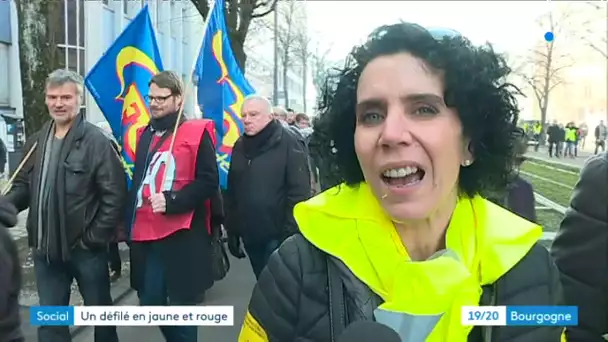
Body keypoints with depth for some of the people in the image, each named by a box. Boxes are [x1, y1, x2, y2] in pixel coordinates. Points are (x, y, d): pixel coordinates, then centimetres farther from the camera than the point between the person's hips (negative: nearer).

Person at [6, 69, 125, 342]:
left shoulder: (96, 141, -11)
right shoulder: (36, 141, 8)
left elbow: (115, 194, -14)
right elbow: (24, 185, 14)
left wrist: (96, 237, -15)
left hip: (85, 247, -5)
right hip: (46, 248, 5)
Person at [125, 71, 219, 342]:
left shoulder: (196, 132, -5)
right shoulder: (145, 135, 15)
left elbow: (209, 181, -11)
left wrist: (172, 201, -22)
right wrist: (131, 223, 18)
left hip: (182, 236, -6)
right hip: (146, 236, 7)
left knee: (181, 305, 2)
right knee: (150, 302, 12)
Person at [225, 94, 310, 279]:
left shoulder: (287, 144, -10)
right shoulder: (240, 146, 9)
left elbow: (299, 193, -14)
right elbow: (232, 191, 13)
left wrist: (290, 234, -16)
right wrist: (232, 231, 10)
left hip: (278, 236, -6)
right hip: (250, 235, 6)